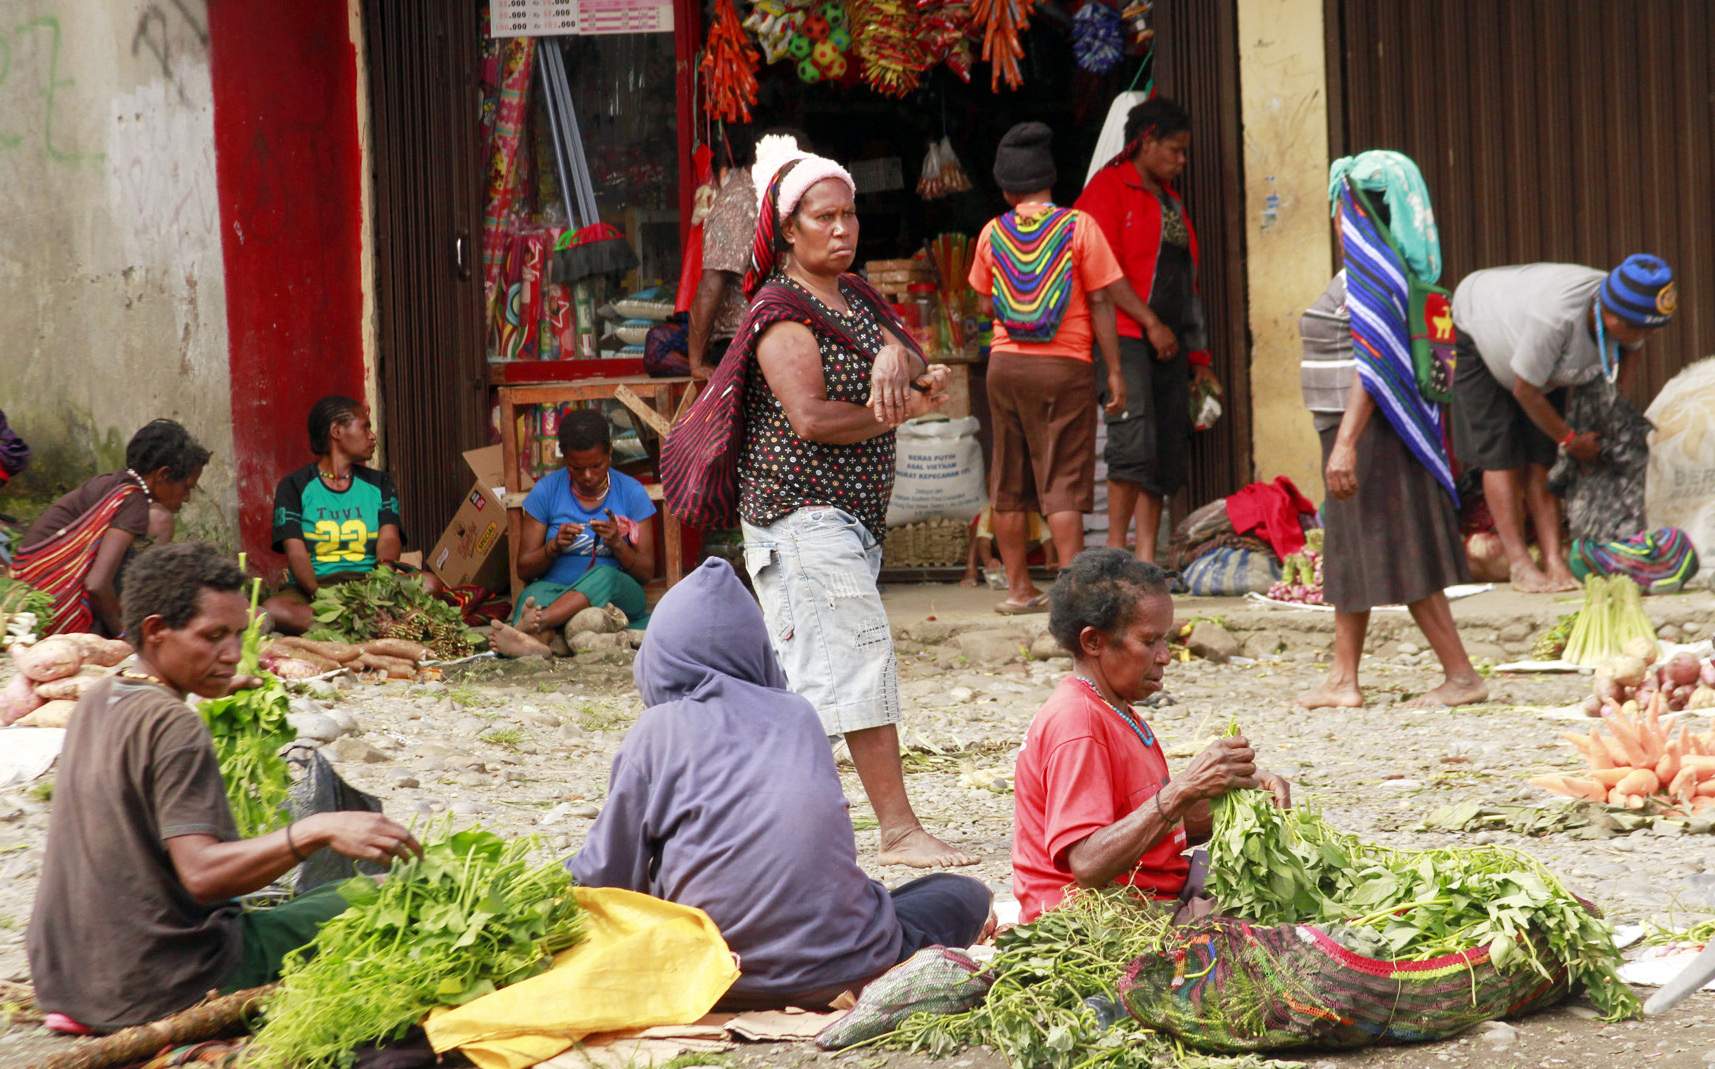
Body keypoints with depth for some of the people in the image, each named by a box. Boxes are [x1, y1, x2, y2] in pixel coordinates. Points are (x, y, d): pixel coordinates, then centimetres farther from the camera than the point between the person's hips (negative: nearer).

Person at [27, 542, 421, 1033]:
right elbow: (202, 874, -29)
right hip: (157, 989, -9)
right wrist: (317, 832, -39)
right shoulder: (172, 728, -19)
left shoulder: (98, 701, 8)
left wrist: (207, 693, 31)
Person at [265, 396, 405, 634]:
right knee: (272, 609, -38)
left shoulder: (379, 483, 20)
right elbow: (296, 552, -4)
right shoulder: (294, 487, 9)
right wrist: (319, 594, -26)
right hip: (316, 585, -2)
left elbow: (389, 539, 4)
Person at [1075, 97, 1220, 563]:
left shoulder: (1168, 199, 23)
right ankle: (1115, 550, -13)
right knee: (1134, 438, -19)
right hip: (1124, 333, -8)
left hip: (1168, 341, 8)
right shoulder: (1109, 187, -2)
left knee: (1168, 452, 2)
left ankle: (1146, 559, 3)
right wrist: (1150, 322, -14)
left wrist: (1198, 355, 21)